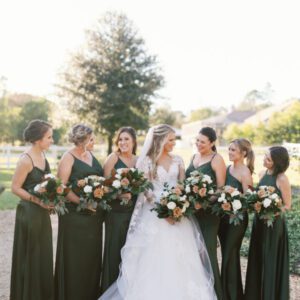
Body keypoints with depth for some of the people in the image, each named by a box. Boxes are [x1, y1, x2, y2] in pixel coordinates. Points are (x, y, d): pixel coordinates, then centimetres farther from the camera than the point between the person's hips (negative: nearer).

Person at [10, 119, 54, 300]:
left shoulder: (42, 155, 5)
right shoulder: (26, 160, -18)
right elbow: (15, 188, -15)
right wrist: (38, 200, -20)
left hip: (43, 212, 8)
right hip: (29, 213, -8)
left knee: (44, 255, 15)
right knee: (30, 257, 5)